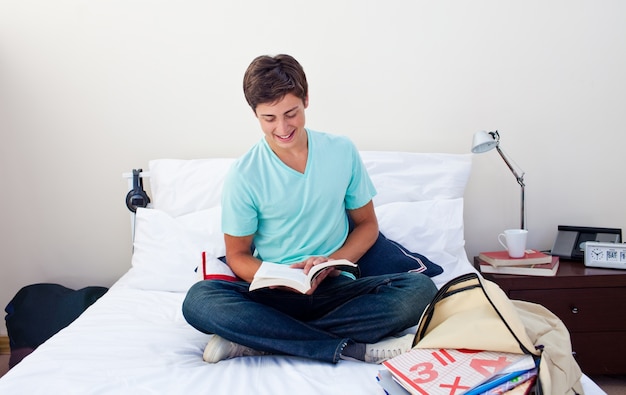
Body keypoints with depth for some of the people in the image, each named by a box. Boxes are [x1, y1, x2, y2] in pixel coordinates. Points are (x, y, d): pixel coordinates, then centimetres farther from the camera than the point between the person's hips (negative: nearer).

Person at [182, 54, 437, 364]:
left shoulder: (342, 152, 2)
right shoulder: (244, 176, -4)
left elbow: (367, 224, 11)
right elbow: (238, 254, 4)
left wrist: (332, 263, -9)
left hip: (336, 287, 2)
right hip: (275, 295, -2)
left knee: (420, 288, -25)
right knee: (198, 300, -30)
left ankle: (253, 342, -25)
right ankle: (354, 349, -28)